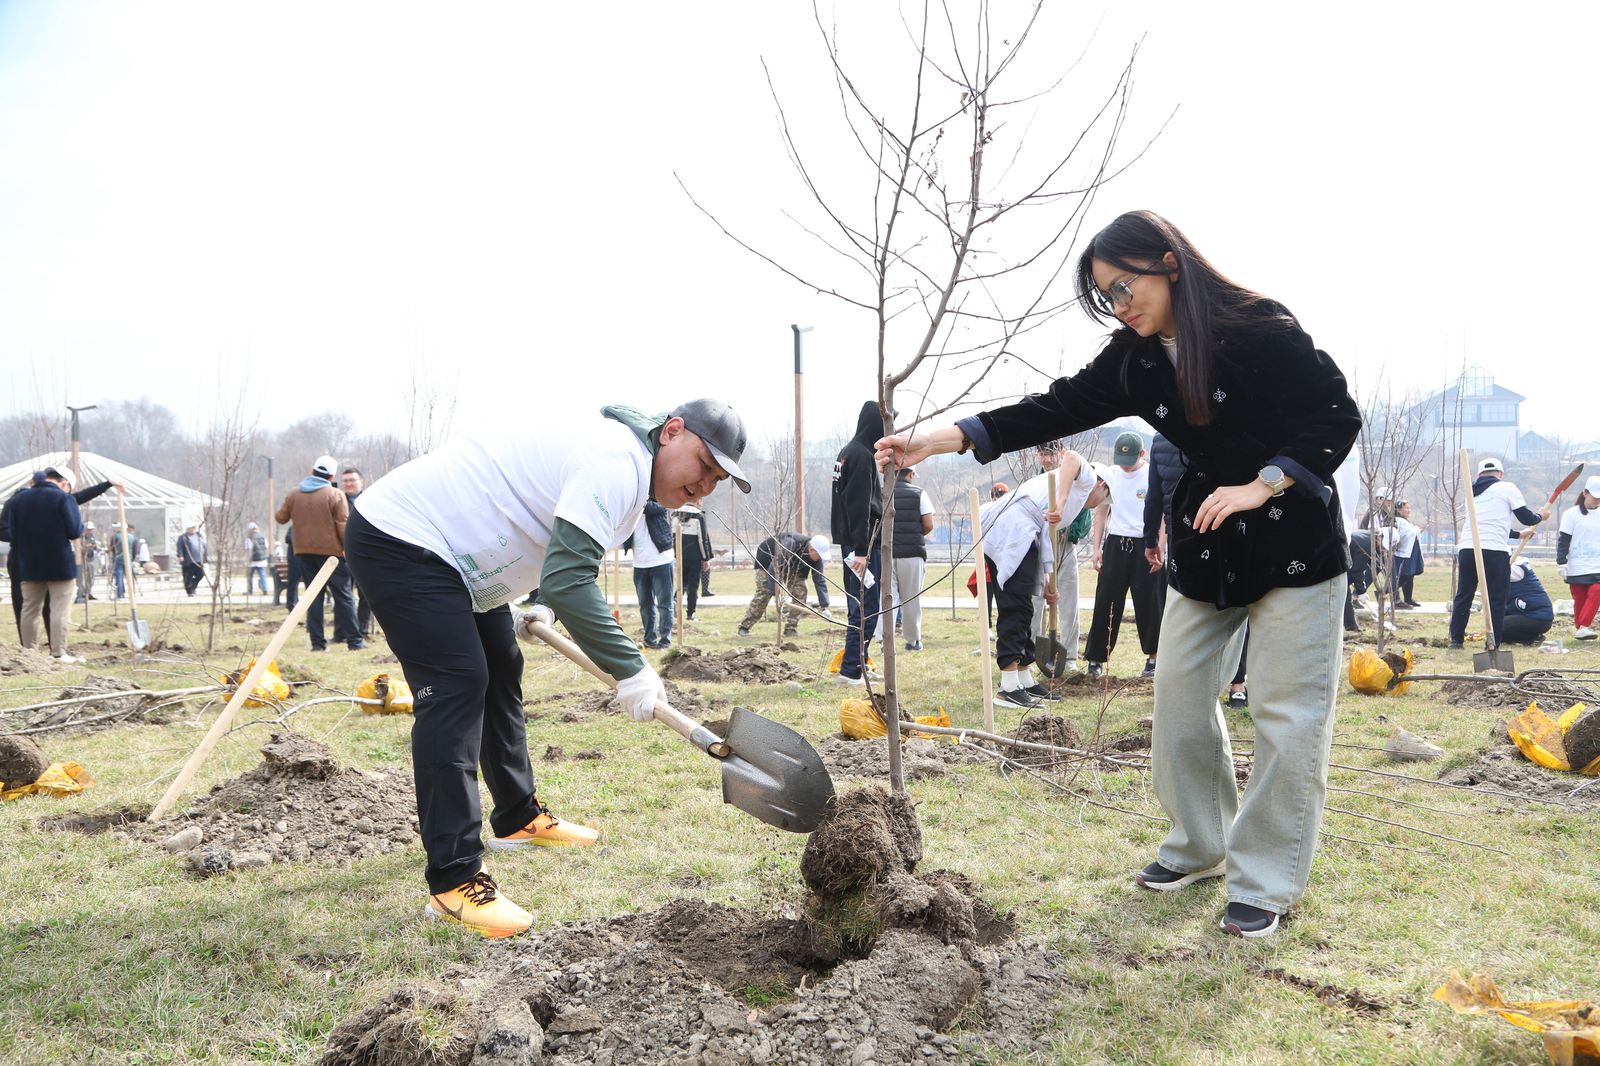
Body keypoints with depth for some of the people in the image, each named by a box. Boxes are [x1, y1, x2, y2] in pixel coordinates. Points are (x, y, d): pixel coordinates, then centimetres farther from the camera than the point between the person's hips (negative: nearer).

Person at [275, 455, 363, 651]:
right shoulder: (336, 496, -9)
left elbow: (280, 517, 14)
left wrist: (285, 509, 34)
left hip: (304, 551, 4)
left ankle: (318, 642, 4)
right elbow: (343, 527, -11)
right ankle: (354, 640, -1)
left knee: (314, 596, 8)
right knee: (343, 596, 1)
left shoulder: (294, 493, 5)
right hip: (330, 551, -4)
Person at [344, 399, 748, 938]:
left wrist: (548, 607, 5)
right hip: (397, 536, -11)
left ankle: (519, 818, 34)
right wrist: (630, 669, -27)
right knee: (458, 685, -18)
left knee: (501, 671, 18)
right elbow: (567, 580, -33)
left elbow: (566, 563, 24)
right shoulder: (616, 462, -25)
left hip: (447, 549, 11)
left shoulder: (624, 467, 9)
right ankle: (454, 882, -17)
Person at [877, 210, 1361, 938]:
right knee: (1179, 699, 8)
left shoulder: (1261, 330, -17)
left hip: (1295, 543, -6)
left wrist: (1262, 485, -23)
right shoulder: (1135, 360, 0)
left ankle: (1266, 883, 9)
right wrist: (937, 440, -15)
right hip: (1206, 549, 6)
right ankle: (1200, 847, 26)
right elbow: (1054, 410, -6)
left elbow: (1337, 415, -13)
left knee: (1286, 713, -3)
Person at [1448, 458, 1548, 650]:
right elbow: (1527, 518, 4)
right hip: (1494, 551, -5)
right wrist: (1541, 515, 27)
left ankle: (1456, 639, 14)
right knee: (1497, 599, 3)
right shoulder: (1507, 488, 4)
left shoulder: (1473, 493, 20)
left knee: (1463, 596, 13)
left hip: (1466, 549, 5)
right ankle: (1492, 644, 2)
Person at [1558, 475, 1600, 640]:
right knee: (1579, 600, 2)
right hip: (1576, 568, -3)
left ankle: (1583, 627, -16)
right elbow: (1563, 540, -4)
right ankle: (1579, 627, 14)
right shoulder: (1571, 514, -2)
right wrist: (1561, 562, -10)